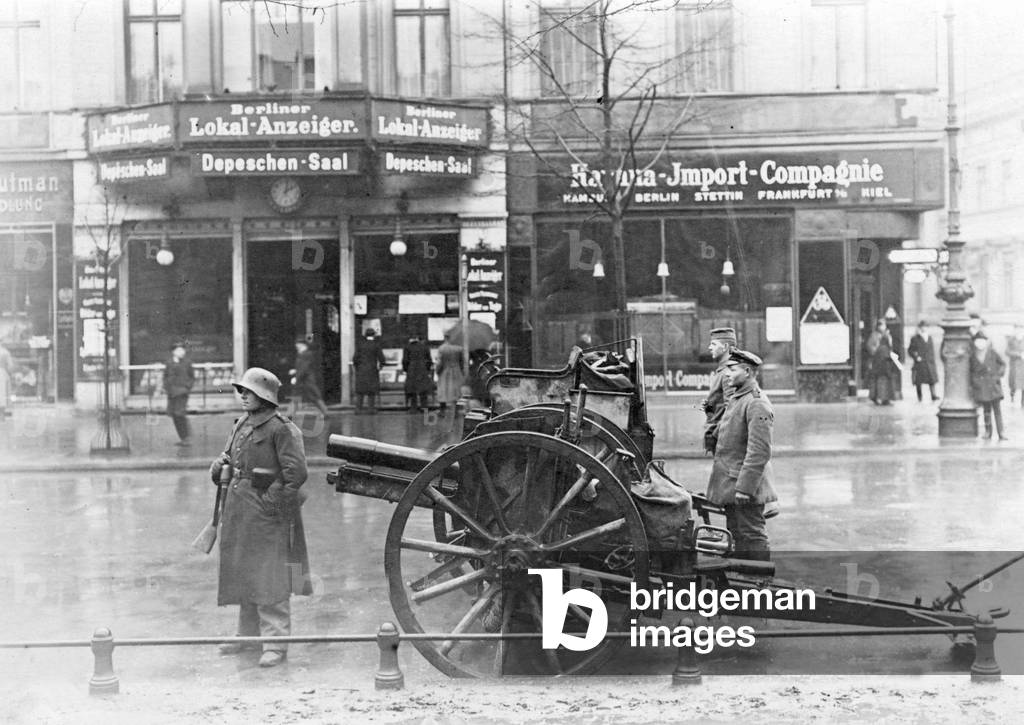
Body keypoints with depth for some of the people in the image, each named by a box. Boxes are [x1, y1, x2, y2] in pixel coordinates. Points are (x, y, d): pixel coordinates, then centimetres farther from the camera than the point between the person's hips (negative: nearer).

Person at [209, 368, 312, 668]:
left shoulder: (281, 429, -13)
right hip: (239, 513, 9)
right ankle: (247, 635, 31)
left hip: (268, 515, -9)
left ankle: (276, 644, -3)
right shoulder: (242, 425, 12)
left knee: (269, 579, -7)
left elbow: (296, 473, -18)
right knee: (242, 574, 17)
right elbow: (228, 457, 23)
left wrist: (272, 501, -18)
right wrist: (220, 465, 1)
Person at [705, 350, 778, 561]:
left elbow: (759, 452, -22)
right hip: (731, 488, 10)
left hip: (746, 490, -10)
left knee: (753, 538, -5)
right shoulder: (734, 400, 15)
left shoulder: (757, 404, -16)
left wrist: (744, 488, -24)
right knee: (738, 539, 15)